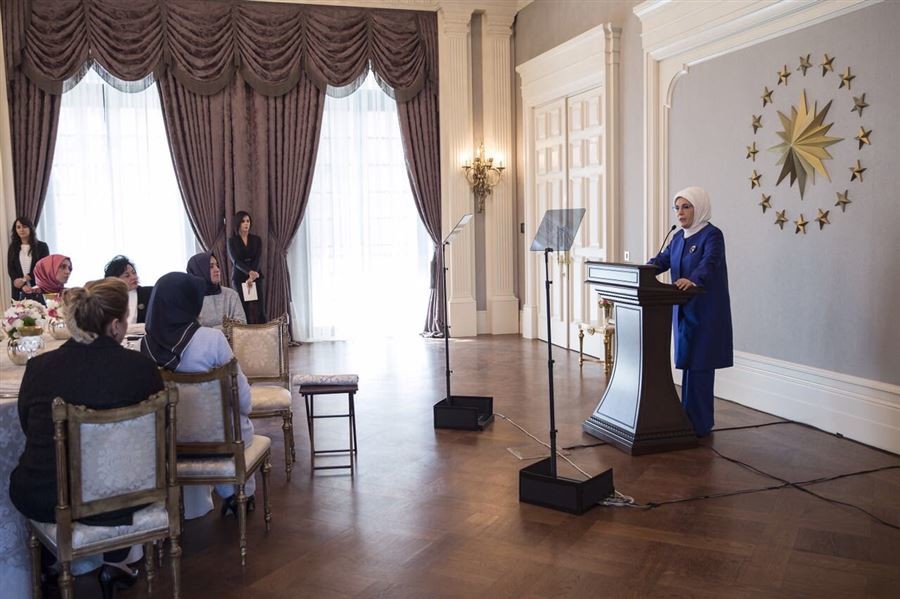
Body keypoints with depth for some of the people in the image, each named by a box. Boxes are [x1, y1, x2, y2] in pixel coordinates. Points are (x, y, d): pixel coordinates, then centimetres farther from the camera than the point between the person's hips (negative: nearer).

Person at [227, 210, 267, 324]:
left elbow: (257, 259, -4)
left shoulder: (256, 239, 7)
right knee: (243, 310, -6)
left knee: (258, 310, -5)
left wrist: (252, 277, -20)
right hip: (239, 278, -1)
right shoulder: (232, 240, 2)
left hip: (255, 278, 2)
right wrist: (249, 272, -28)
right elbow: (236, 261, -11)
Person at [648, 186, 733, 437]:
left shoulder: (712, 235, -10)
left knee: (699, 365, -5)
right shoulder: (679, 237, 14)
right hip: (684, 310, 7)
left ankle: (699, 424, 2)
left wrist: (692, 279, -46)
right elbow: (661, 260, 8)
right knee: (687, 363, 11)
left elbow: (709, 263, -27)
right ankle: (687, 418, 19)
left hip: (705, 311, -7)